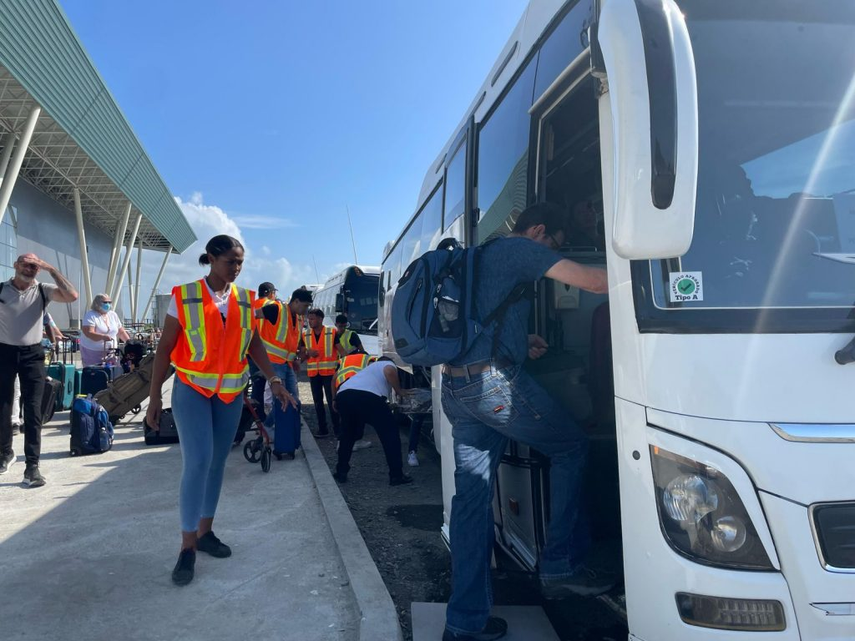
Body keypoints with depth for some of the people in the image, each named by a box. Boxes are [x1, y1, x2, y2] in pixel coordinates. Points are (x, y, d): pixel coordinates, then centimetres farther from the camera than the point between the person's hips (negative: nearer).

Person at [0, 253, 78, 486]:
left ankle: (32, 466, -2)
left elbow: (72, 296, -17)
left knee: (33, 409, -4)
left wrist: (51, 269, -15)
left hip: (32, 354, -1)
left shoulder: (43, 290, -1)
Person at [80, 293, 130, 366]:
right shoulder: (90, 315, -6)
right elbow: (89, 333, -20)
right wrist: (103, 337, -36)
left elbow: (121, 331, 18)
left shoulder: (113, 315, 13)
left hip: (110, 352, 5)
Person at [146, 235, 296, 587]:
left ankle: (205, 532, 24)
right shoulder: (184, 296, -7)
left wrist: (273, 379, -3)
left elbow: (254, 343, 9)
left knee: (217, 463, 10)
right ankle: (187, 547, -2)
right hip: (192, 390, -4)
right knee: (197, 462, -12)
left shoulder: (245, 300, 4)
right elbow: (165, 348, -4)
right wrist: (155, 397, -6)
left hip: (231, 393, 4)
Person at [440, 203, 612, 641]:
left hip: (455, 387, 9)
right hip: (494, 381, -9)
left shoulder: (479, 257, 26)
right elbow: (592, 281, -13)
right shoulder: (519, 250, -2)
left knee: (471, 496, 10)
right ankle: (561, 568, 13)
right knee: (571, 447, 10)